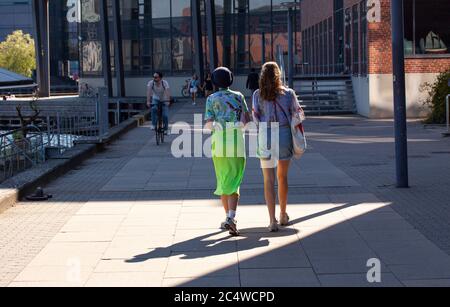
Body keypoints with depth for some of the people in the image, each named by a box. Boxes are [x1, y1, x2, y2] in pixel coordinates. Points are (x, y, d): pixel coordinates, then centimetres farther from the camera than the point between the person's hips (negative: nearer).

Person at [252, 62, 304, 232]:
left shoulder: (258, 95, -3)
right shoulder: (289, 93, -2)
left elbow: (256, 119, -6)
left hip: (265, 137, -1)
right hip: (285, 136, 1)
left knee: (269, 180, 2)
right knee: (283, 177, 18)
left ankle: (273, 220, -7)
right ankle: (283, 215, 32)